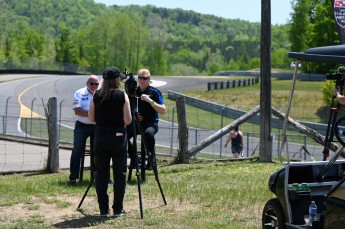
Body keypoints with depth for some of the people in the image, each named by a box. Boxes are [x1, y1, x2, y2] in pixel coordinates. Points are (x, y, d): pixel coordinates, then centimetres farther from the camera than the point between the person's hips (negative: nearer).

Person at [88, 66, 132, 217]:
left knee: (101, 174, 7)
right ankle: (118, 209, 7)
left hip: (100, 137, 3)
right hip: (118, 137, -3)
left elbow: (91, 118, 3)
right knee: (119, 174, 6)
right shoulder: (122, 96, -8)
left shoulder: (97, 96, 0)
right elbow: (127, 120, -11)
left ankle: (103, 209, 10)